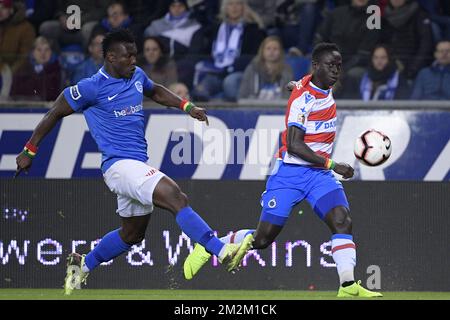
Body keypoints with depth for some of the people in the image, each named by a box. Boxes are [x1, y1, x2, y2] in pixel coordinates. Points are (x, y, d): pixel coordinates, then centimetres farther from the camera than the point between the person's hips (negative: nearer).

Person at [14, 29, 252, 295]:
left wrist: (187, 106, 17)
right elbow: (55, 113, 0)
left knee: (132, 234, 20)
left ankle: (83, 265, 37)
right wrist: (29, 151, 5)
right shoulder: (92, 88, -11)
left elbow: (156, 91, 33)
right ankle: (222, 251, -32)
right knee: (177, 198, -25)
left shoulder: (137, 76, 10)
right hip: (119, 164, -9)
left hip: (138, 166, 9)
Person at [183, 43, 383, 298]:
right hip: (290, 173, -6)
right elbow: (294, 145, -24)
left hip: (320, 173, 6)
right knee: (263, 238, -2)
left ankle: (348, 284, -27)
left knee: (342, 220, -20)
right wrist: (332, 165, -26)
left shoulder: (326, 88, 6)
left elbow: (296, 85, 29)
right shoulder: (303, 98, -18)